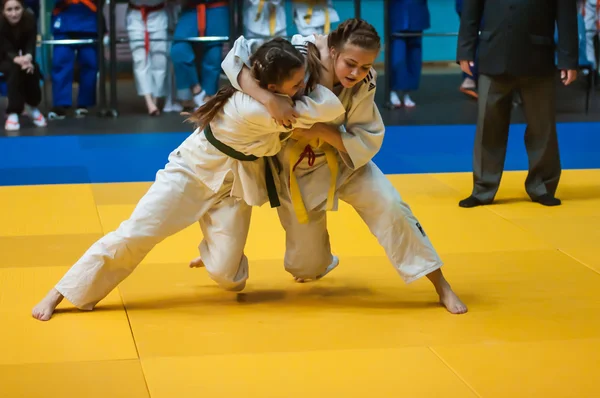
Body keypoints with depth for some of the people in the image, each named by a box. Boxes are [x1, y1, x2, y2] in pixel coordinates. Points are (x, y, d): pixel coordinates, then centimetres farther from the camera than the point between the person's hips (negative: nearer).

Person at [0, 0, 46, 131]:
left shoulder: (30, 19, -22)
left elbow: (31, 45, -24)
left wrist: (28, 57, -48)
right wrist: (17, 59, -53)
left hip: (23, 57, 3)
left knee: (32, 70, -26)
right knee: (15, 70, -34)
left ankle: (33, 107, 4)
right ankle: (13, 113, -28)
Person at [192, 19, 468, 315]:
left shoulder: (363, 85, -20)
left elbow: (367, 141, -17)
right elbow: (235, 58, -33)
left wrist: (321, 130, -33)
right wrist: (269, 100, -47)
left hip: (340, 161, 2)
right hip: (292, 168, -2)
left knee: (389, 206, -19)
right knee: (308, 266, 5)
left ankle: (440, 284, -5)